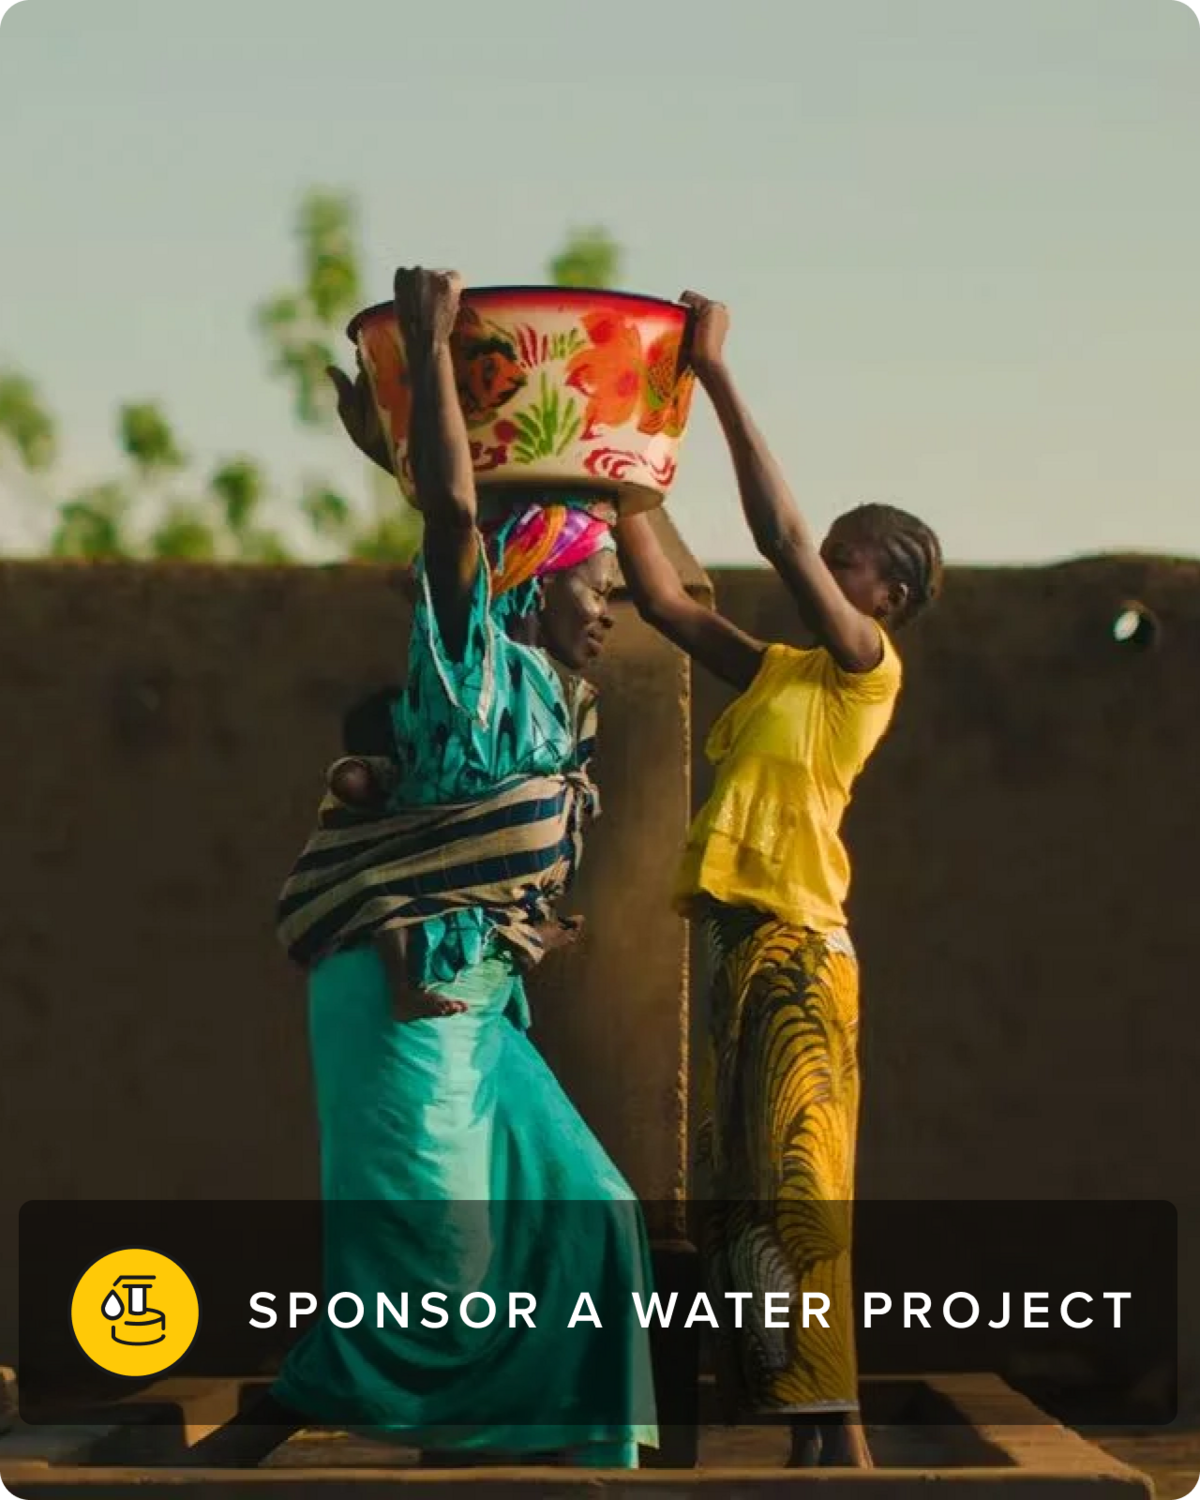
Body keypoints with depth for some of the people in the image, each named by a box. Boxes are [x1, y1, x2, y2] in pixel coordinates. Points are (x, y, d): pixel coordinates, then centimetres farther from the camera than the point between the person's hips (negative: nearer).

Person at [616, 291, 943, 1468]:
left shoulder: (867, 666, -2)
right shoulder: (777, 674, 19)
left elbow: (779, 536, -12)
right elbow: (659, 596, 20)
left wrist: (719, 379, -10)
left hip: (797, 957, -9)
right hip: (744, 952, 9)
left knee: (799, 1193, -16)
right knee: (749, 1201, 7)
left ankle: (839, 1435, -19)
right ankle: (805, 1435, 10)